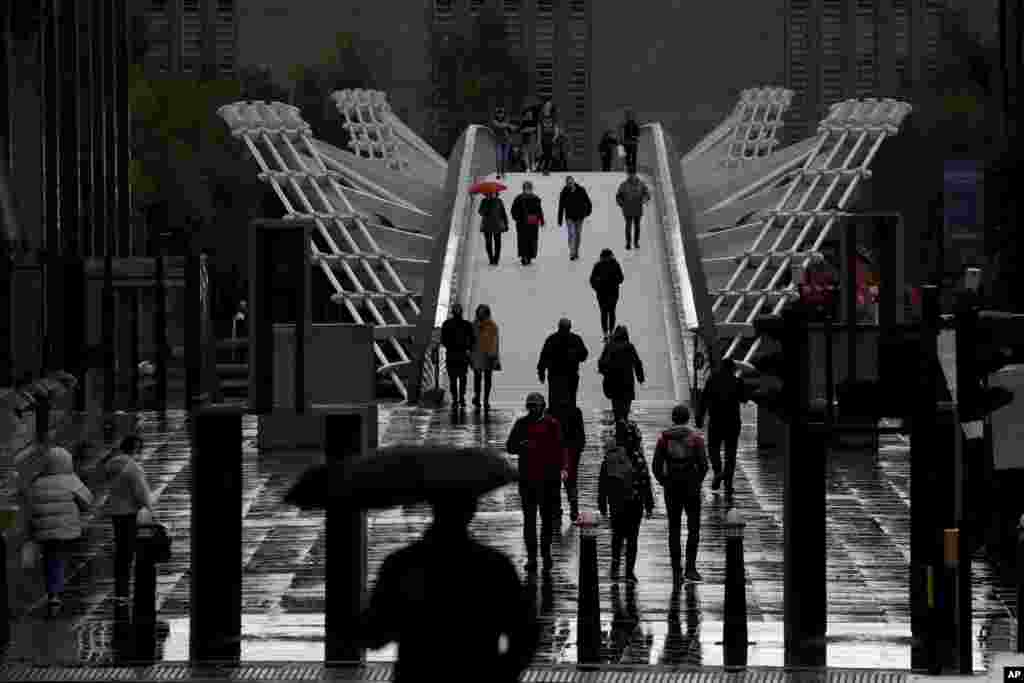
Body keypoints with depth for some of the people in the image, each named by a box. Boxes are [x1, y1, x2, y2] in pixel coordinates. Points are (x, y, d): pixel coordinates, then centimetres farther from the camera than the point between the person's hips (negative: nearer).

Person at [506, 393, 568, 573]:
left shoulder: (552, 424, 1)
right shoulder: (521, 424, 7)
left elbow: (561, 448, -3)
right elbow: (509, 447, 9)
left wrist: (563, 468, -18)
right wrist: (521, 445, -13)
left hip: (549, 478, -1)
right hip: (527, 478, 1)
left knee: (548, 518, 6)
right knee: (529, 519, 1)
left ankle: (546, 552, 20)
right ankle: (531, 556, 4)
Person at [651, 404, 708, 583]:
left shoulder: (663, 438, 0)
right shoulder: (696, 438, -5)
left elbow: (656, 466, -3)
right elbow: (703, 464, -9)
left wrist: (664, 482, 12)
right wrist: (698, 481, 7)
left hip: (671, 488, 2)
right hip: (691, 488, -2)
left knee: (674, 529, 10)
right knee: (693, 528, 5)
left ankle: (676, 570, 8)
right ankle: (691, 567, -6)